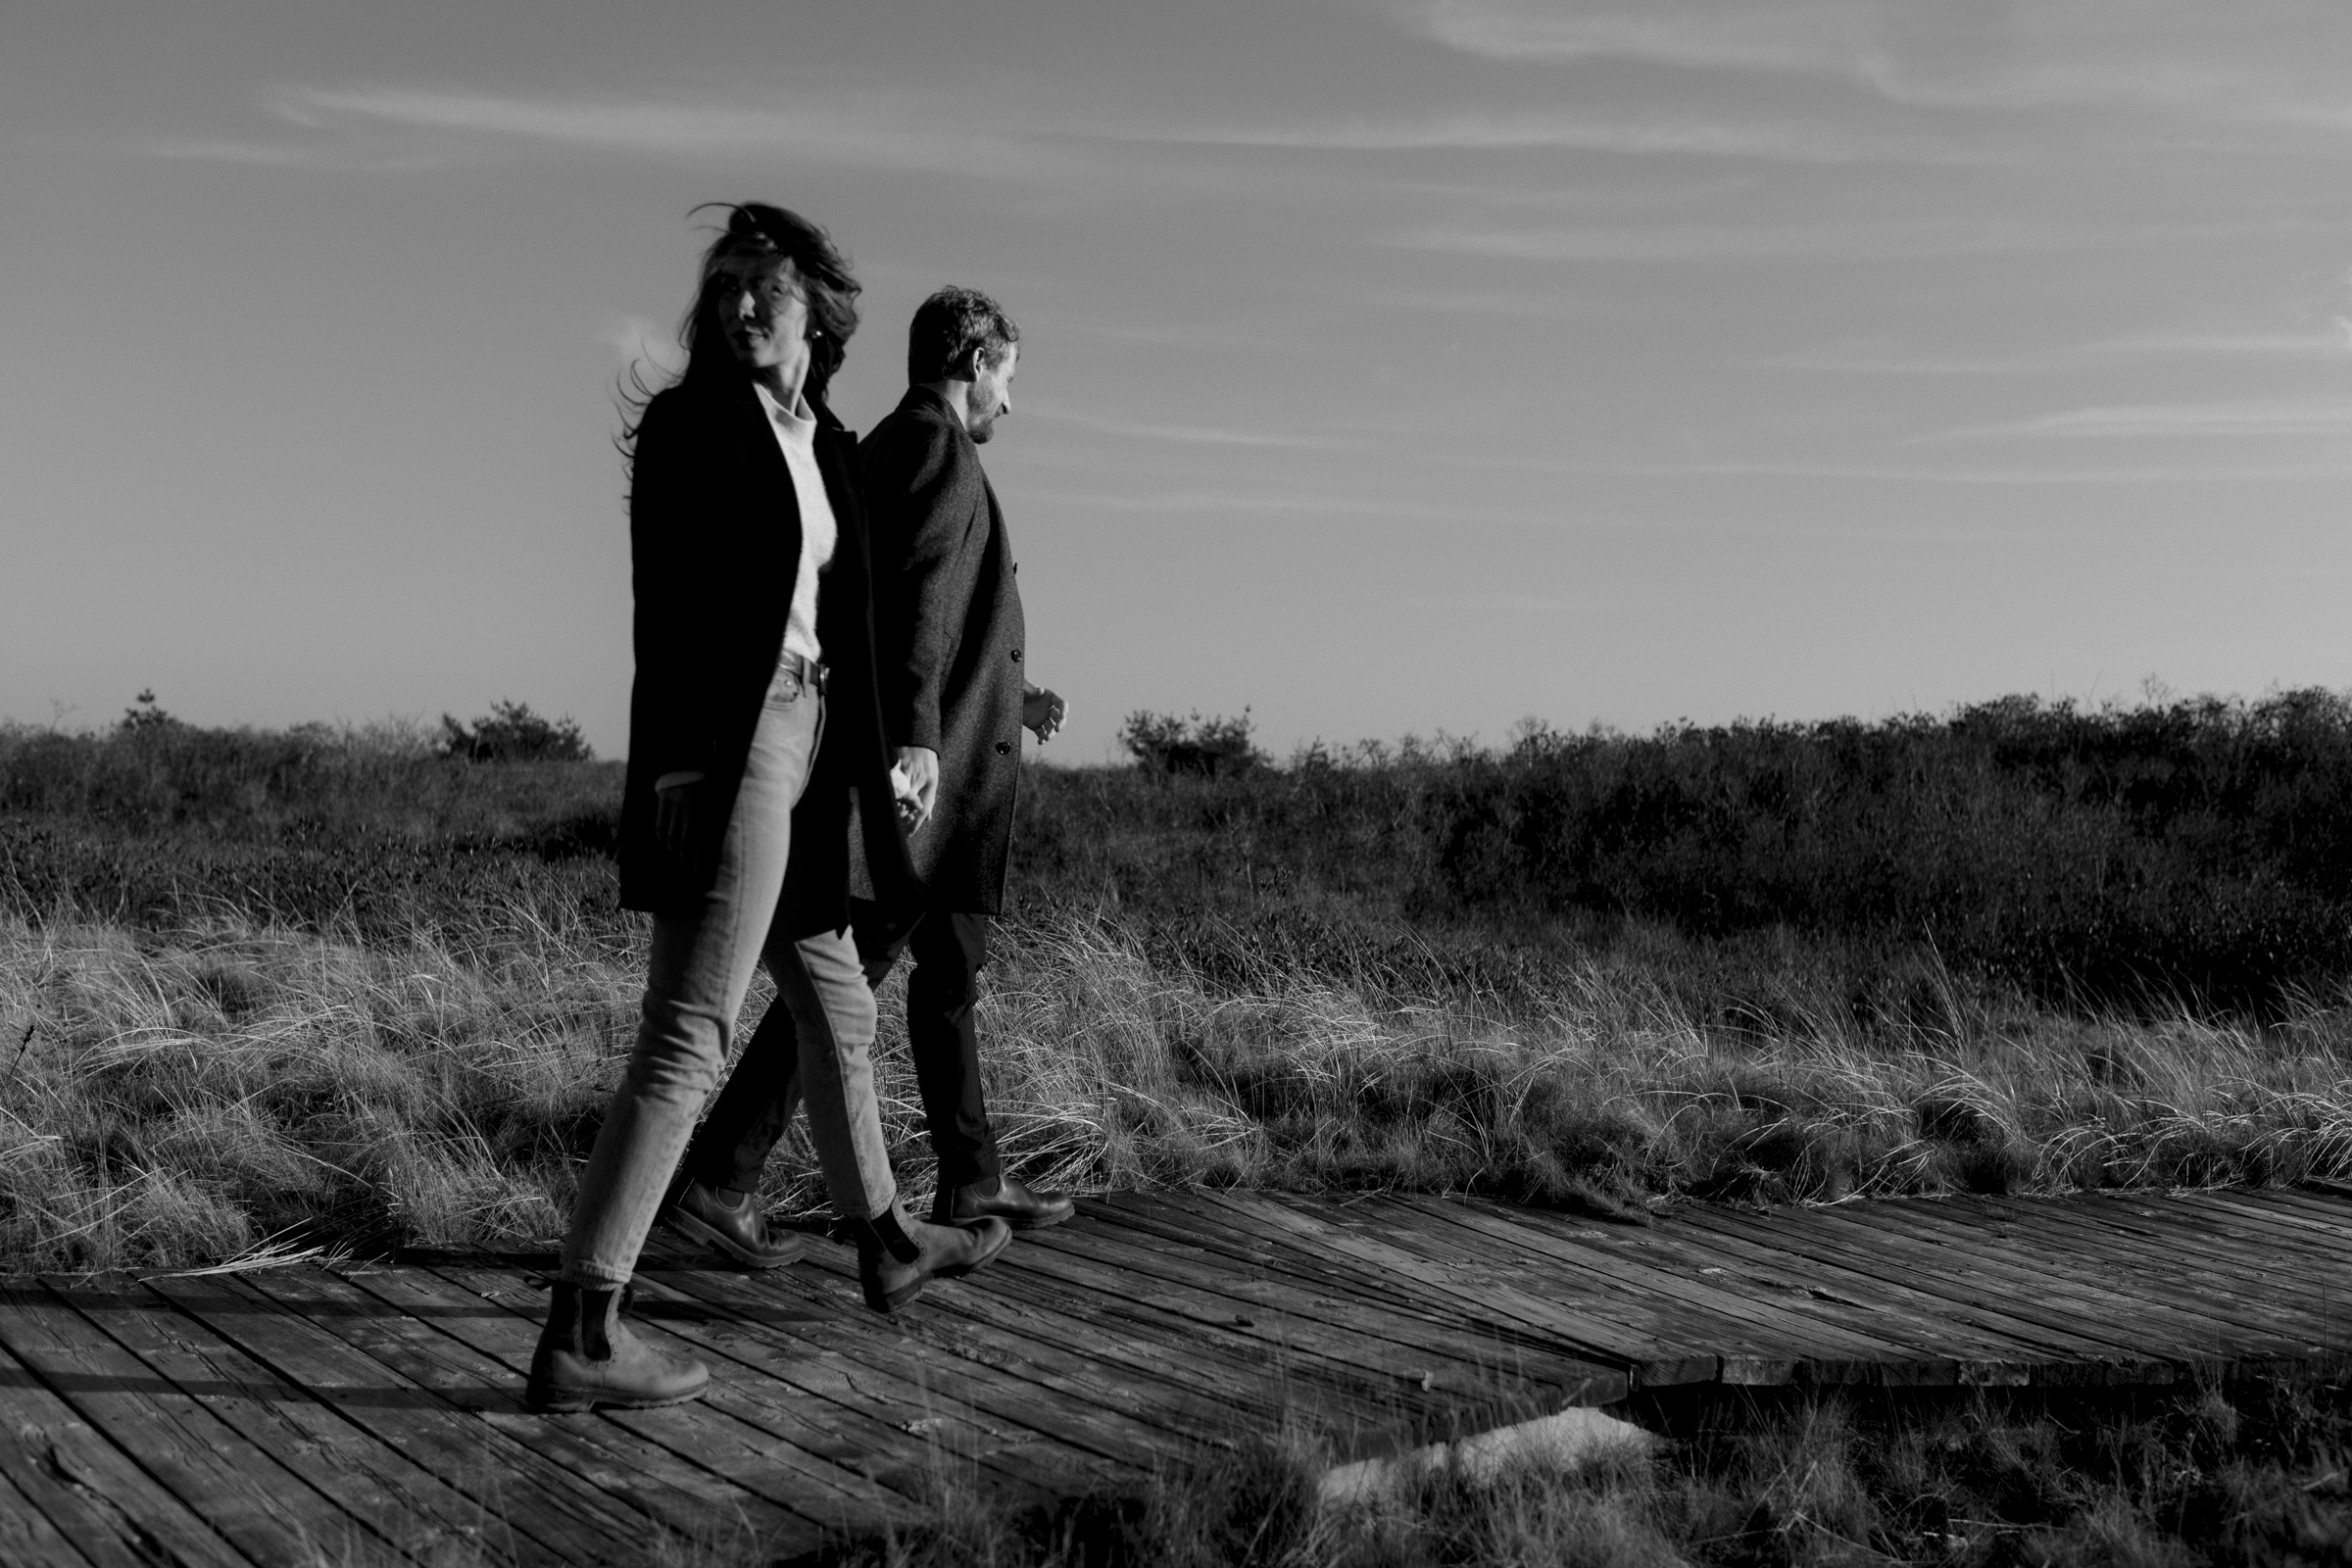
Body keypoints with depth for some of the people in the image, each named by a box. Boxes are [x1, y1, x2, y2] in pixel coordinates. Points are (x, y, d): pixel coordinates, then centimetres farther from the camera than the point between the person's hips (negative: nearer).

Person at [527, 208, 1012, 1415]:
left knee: (837, 1009, 20)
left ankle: (886, 1243, 38)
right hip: (724, 748, -8)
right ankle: (578, 1333, -9)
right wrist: (675, 767, -22)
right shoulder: (689, 422, -6)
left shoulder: (828, 444, 15)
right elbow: (665, 606, -14)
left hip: (802, 739, 9)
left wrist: (870, 772, 18)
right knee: (688, 1035, -12)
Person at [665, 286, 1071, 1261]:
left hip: (937, 753, 11)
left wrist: (1006, 697, 31)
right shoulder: (936, 443, -8)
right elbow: (918, 589, -23)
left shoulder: (878, 451, 21)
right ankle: (717, 1181, -10)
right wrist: (916, 734, -34)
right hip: (933, 761, -11)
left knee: (950, 970, 16)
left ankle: (971, 1180, 25)